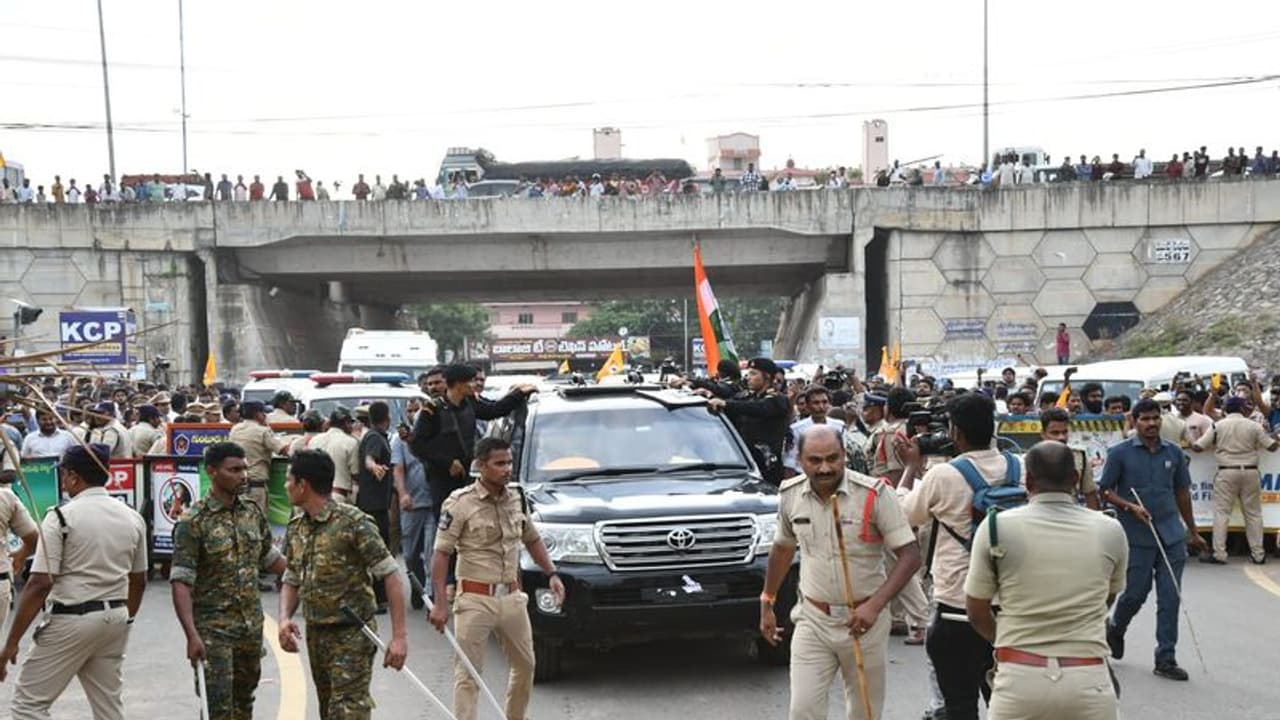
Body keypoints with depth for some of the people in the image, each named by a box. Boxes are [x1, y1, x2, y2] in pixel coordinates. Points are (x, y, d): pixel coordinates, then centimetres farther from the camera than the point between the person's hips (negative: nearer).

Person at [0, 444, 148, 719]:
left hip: (71, 621, -6)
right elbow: (139, 581, 13)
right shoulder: (133, 518, 6)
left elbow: (40, 584, -17)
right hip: (115, 619, 6)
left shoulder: (61, 518, -12)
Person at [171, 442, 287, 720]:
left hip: (251, 627, 6)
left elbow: (271, 559, 19)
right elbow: (181, 583, -16)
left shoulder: (253, 513, 6)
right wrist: (192, 635, -24)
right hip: (213, 630, -6)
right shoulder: (193, 521, -13)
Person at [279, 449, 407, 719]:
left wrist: (399, 635, -20)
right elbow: (291, 580, 18)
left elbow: (390, 576, -16)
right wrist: (285, 618, -3)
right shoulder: (297, 527, 7)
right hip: (315, 634, 8)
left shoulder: (353, 522, -16)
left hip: (352, 635, -8)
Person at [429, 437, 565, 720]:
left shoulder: (515, 499, 6)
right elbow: (441, 553, -12)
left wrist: (551, 574, 8)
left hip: (512, 598, 6)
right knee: (467, 674, -1)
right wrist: (440, 603, -18)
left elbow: (532, 539, 20)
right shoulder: (460, 503, -12)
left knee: (525, 666, 16)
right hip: (475, 601, -6)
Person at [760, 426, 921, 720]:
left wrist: (875, 605, -26)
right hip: (812, 620, 2)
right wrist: (767, 602, 19)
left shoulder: (875, 494, -15)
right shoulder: (790, 495, -3)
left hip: (863, 621, -2)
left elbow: (910, 555, -15)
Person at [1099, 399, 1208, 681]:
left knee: (1170, 598, 2)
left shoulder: (1173, 453, 7)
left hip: (1171, 535, 3)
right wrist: (1130, 507, -18)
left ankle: (1166, 658, 9)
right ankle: (1115, 629, 34)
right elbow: (1105, 491, -1)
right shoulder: (1120, 453, -4)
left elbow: (1182, 492, 16)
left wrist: (1192, 531, 19)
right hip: (1137, 538, -3)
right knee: (1136, 593, 3)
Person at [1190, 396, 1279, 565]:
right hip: (1250, 472, 1)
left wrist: (1191, 444, 21)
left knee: (1221, 512, 2)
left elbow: (1198, 447, -2)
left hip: (1227, 472, -1)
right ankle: (1258, 554, 12)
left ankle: (1219, 554, -1)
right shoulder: (1254, 426, 1)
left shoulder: (1218, 426, -1)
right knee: (1253, 513, 10)